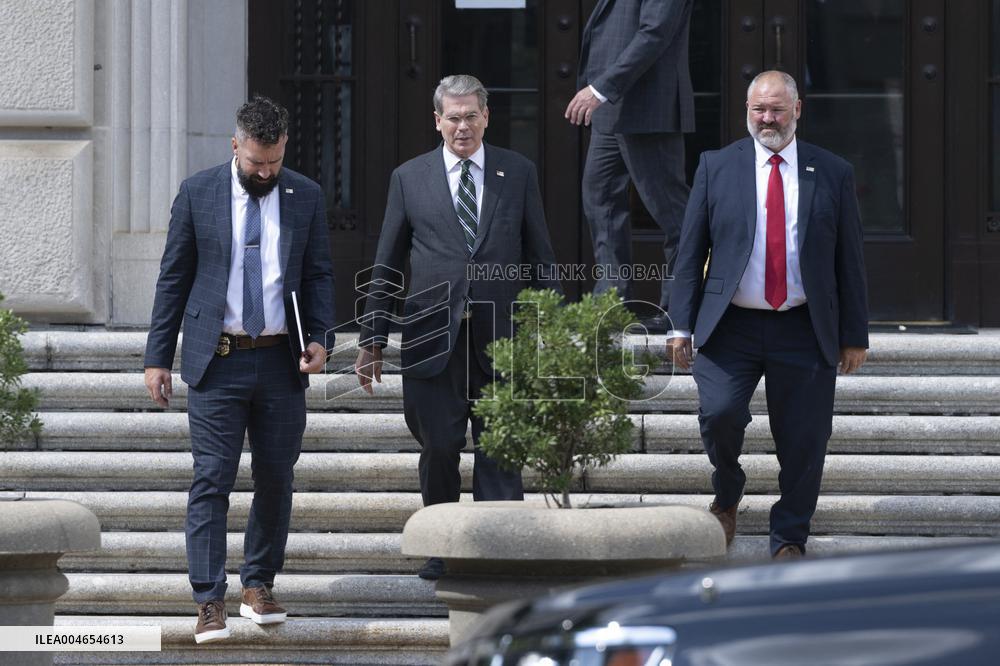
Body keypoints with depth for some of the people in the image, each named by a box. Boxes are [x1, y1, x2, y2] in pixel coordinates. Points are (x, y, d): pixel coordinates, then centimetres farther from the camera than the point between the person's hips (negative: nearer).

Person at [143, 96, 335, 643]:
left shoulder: (306, 197, 5)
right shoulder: (198, 194, 0)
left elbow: (318, 275, 10)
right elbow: (173, 279, 3)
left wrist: (319, 339, -7)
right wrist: (158, 357, 1)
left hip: (281, 362, 2)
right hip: (217, 361, -2)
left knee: (275, 479, 8)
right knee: (211, 480, -8)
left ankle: (259, 586, 22)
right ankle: (210, 603, -8)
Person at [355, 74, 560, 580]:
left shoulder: (518, 173, 8)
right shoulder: (409, 178, 7)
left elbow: (540, 257, 11)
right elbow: (385, 266, 9)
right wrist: (372, 340, 6)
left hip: (500, 337, 0)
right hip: (432, 338, 0)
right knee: (439, 447, 4)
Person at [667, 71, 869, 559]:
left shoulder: (832, 174, 6)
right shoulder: (716, 167, 6)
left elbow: (849, 261, 8)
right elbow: (691, 250, 6)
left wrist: (854, 335, 5)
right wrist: (681, 325, 0)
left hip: (804, 331, 0)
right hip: (730, 326, 0)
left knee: (803, 442, 0)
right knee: (719, 413, -19)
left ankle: (789, 540, 16)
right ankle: (727, 495, 10)